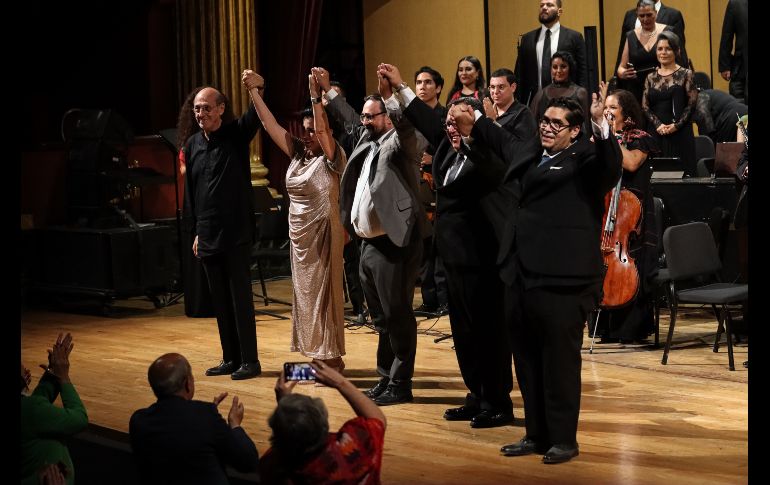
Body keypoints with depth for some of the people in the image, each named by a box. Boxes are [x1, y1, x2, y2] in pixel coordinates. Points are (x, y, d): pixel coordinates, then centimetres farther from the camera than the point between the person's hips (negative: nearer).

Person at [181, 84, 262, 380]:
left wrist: (257, 90, -45)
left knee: (241, 298, -3)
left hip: (236, 233, -6)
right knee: (220, 301, 11)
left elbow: (257, 116, -25)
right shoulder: (192, 144, 10)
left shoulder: (237, 135, -4)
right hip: (207, 235, 6)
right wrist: (196, 231, 15)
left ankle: (249, 360, 4)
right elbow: (190, 192, 16)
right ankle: (230, 358, 19)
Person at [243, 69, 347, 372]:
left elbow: (322, 129, -27)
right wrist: (254, 91, 2)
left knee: (325, 293, -3)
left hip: (323, 234, -7)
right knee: (306, 293, 10)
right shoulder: (298, 155, 8)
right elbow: (270, 125, 7)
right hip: (299, 234, 7)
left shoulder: (331, 159, -9)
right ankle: (317, 355, 17)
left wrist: (315, 96, -32)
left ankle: (333, 358, 4)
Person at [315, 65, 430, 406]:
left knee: (397, 316, -4)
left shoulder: (400, 145, -9)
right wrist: (327, 90, 35)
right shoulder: (367, 140, 15)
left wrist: (389, 96, -40)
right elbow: (348, 120, 32)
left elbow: (406, 129, -31)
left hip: (393, 245, -9)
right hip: (368, 244, 9)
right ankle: (385, 378, 25)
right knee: (381, 319, 16)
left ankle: (400, 385, 2)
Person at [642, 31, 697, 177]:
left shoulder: (686, 74, 3)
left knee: (681, 172, -7)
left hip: (681, 134, -3)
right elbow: (645, 107, 7)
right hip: (656, 133, 3)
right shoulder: (651, 77, 12)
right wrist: (658, 125, -9)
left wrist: (676, 125, -13)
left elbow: (692, 103, -3)